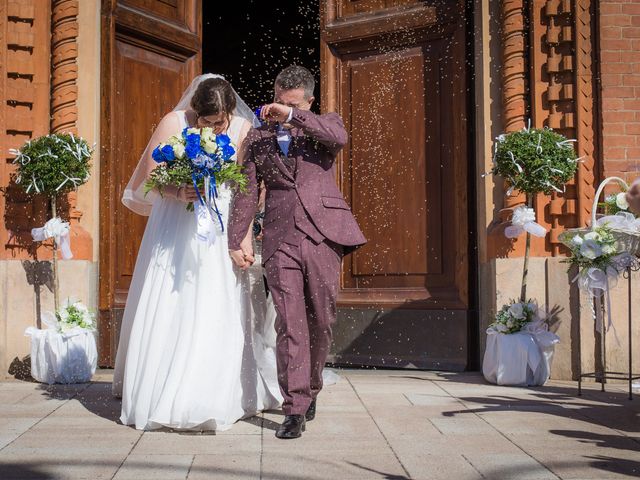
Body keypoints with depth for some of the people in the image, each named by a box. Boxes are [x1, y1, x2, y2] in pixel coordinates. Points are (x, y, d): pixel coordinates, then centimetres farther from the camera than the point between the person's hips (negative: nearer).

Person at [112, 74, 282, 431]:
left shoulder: (243, 128, -1)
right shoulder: (174, 123, -6)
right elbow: (146, 179, -5)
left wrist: (245, 238, -9)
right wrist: (177, 193, -23)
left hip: (221, 233, 1)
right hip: (176, 232, -1)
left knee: (222, 315, 0)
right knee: (170, 312, -1)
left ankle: (219, 398, 12)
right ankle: (160, 400, 10)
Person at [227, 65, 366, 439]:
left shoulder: (324, 125, 14)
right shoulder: (258, 138, 17)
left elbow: (340, 137, -12)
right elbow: (246, 193, 15)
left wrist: (293, 117, -14)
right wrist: (236, 241, 7)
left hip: (323, 235, 0)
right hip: (280, 240, 1)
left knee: (321, 320, 6)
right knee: (289, 324, -6)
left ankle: (312, 388, 29)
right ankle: (295, 409, -3)